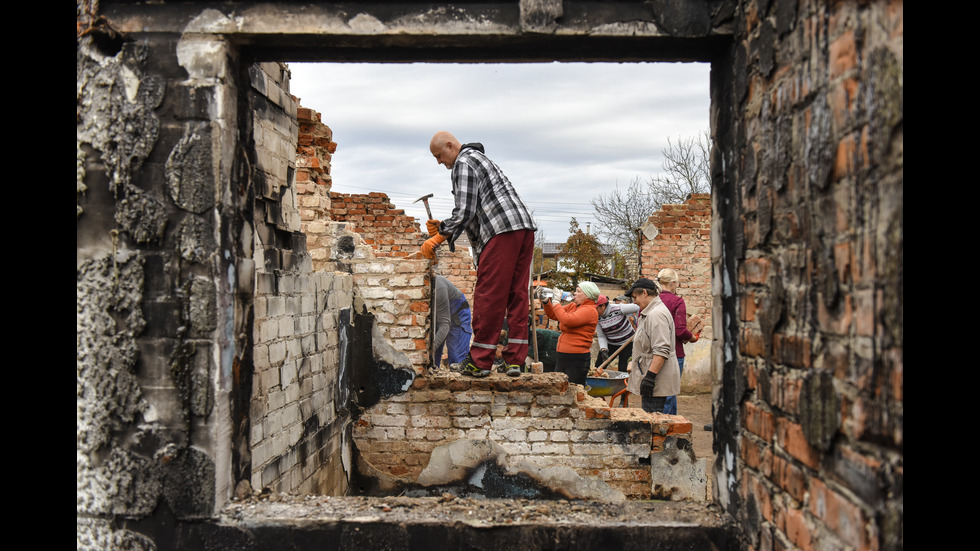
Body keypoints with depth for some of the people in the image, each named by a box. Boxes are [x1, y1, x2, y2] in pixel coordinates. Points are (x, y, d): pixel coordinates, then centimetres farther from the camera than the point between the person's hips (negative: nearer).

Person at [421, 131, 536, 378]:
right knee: (516, 295, 8)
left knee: (488, 296, -6)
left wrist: (438, 238, -4)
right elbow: (475, 212, 30)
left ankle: (480, 361, -3)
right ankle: (516, 360, 8)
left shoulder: (463, 163, 0)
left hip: (502, 232, -10)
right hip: (524, 228, 10)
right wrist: (443, 227, 24)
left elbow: (465, 211, -10)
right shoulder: (479, 159, 31)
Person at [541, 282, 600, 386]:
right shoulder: (572, 306, 15)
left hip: (577, 358, -8)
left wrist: (556, 303, -14)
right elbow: (552, 315, 21)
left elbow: (568, 320, -24)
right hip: (563, 356, 8)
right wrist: (546, 302, 5)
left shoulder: (589, 310, -11)